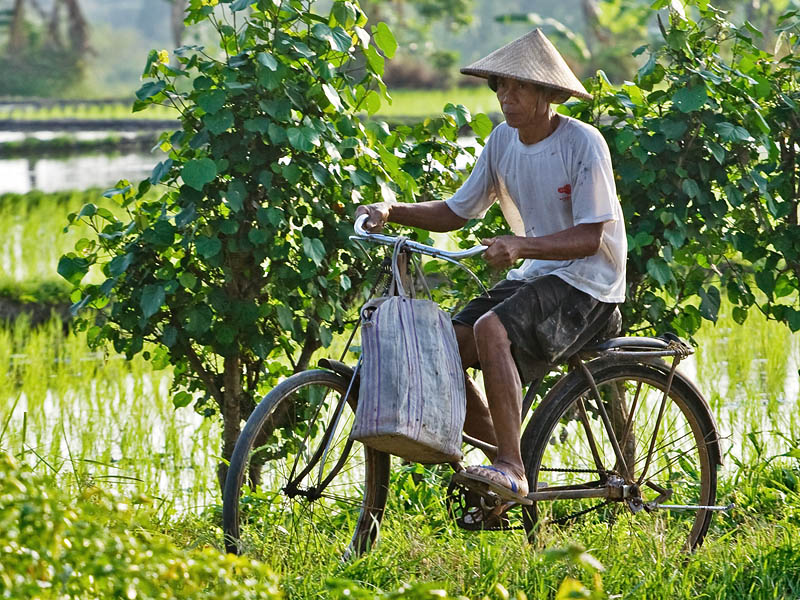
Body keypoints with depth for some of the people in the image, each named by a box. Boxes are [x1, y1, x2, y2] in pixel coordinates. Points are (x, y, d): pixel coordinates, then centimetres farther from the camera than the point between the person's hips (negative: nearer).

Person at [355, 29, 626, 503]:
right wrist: (392, 212, -6)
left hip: (586, 284, -7)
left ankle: (512, 469, -29)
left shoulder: (583, 144, -15)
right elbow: (455, 213, 10)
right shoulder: (504, 140, 6)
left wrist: (521, 245, -34)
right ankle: (507, 450, 4)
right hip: (532, 277, 7)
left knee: (491, 329, -32)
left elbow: (590, 237, -19)